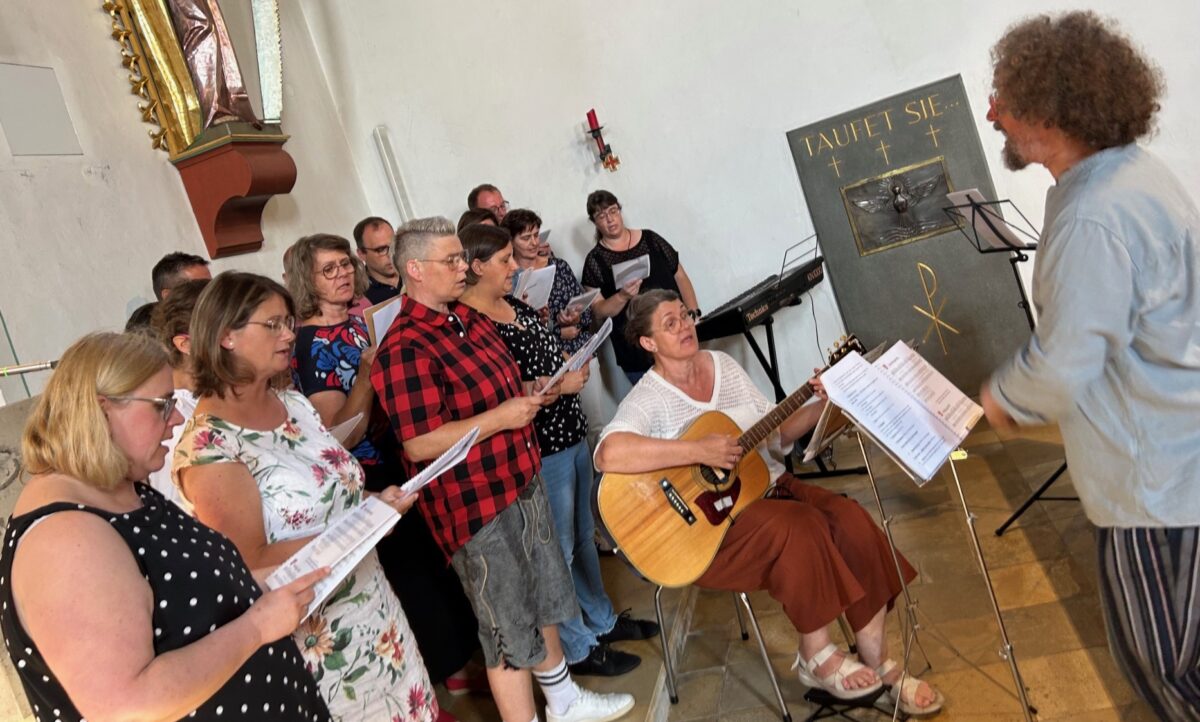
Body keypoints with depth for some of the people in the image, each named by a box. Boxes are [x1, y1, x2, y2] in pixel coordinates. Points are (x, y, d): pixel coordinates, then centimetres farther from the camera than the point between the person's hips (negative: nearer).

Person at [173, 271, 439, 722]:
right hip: (316, 633, -7)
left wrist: (373, 504, -7)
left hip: (370, 600, 7)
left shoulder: (292, 402, 2)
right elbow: (251, 564, -20)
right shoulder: (207, 446, -21)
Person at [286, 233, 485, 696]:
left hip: (400, 462, 8)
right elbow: (338, 436, -23)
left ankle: (455, 668, 37)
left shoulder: (357, 322, 6)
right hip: (367, 480, -8)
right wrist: (366, 373, -27)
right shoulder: (310, 344, -16)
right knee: (409, 576, 4)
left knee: (438, 563, 17)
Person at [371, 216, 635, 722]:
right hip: (476, 507, -9)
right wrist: (502, 417, -23)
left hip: (522, 483, 9)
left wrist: (535, 396, 2)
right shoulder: (405, 349, -21)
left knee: (542, 600, 23)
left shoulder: (470, 318, 8)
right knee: (509, 630, 6)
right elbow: (420, 445, -26)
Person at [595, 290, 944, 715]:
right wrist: (699, 451, -33)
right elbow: (608, 454, -36)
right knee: (800, 527, -30)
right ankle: (816, 657, -7)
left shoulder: (723, 365, 7)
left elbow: (774, 432, 12)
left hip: (767, 484, 7)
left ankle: (880, 665, -1)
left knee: (852, 521, -15)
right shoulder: (647, 400, -15)